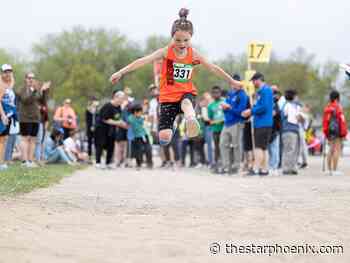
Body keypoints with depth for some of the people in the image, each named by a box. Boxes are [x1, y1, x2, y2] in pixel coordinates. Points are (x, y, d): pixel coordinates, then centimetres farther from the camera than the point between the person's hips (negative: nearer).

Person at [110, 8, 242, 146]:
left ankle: (191, 121, -69)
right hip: (168, 96, 0)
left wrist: (232, 81, 19)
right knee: (164, 135, -15)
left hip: (186, 93, 0)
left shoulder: (193, 54, 0)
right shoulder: (166, 52, -8)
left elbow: (213, 68, 11)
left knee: (186, 103, -40)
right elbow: (144, 60, -18)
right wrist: (121, 72, -27)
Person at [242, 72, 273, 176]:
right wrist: (250, 111, 10)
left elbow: (264, 107, -20)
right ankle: (264, 169, 16)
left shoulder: (265, 90, -12)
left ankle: (256, 169, -13)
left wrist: (251, 111, -11)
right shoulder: (261, 91, 18)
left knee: (259, 147, -11)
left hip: (263, 124, -10)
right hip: (259, 123, 10)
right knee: (263, 148, 12)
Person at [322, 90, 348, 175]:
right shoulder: (338, 107, -11)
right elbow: (342, 120, -15)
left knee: (331, 149, 15)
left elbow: (324, 122, 13)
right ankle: (334, 170, -10)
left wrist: (325, 133, 19)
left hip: (329, 131, 8)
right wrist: (344, 133, -11)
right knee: (337, 150, -6)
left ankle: (329, 169, 16)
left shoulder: (327, 108, 11)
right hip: (337, 131, -8)